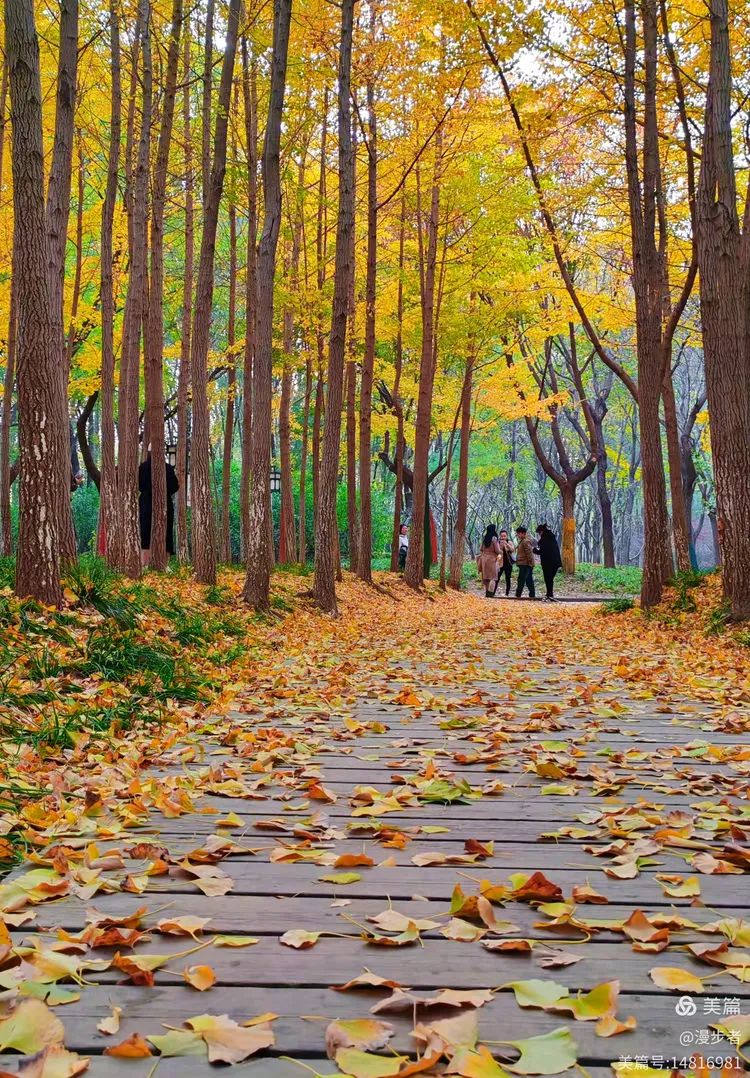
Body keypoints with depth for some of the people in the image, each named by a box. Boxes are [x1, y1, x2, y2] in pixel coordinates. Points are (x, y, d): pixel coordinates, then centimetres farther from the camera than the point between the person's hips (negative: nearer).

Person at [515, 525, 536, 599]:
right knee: (529, 580, 12)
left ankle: (518, 595, -8)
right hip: (526, 564, 11)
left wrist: (530, 563, -23)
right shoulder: (523, 541, 19)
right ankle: (532, 595, 14)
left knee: (521, 580, -9)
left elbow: (529, 553, -21)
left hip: (525, 564, -11)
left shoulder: (526, 541, -14)